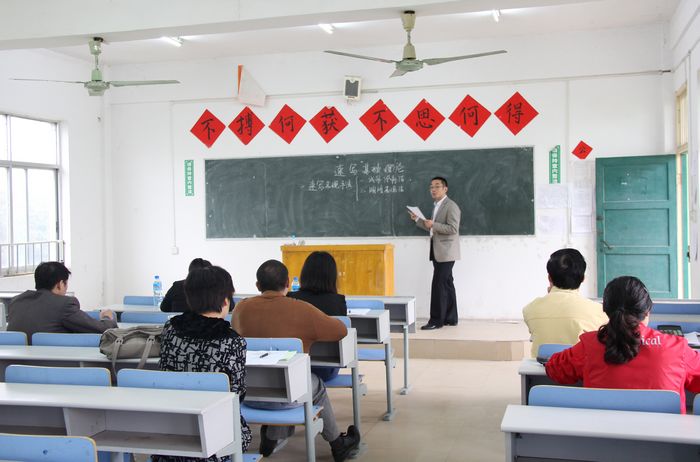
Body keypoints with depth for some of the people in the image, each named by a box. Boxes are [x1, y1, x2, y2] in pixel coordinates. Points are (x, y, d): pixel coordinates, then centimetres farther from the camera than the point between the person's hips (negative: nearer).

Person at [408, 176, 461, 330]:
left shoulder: (451, 206, -11)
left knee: (439, 285, -9)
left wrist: (433, 225, -23)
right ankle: (451, 318, 16)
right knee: (446, 285, 11)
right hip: (438, 253, 9)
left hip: (446, 253, -9)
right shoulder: (436, 206, 18)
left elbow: (453, 228, -20)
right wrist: (417, 219, 13)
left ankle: (436, 320, -5)